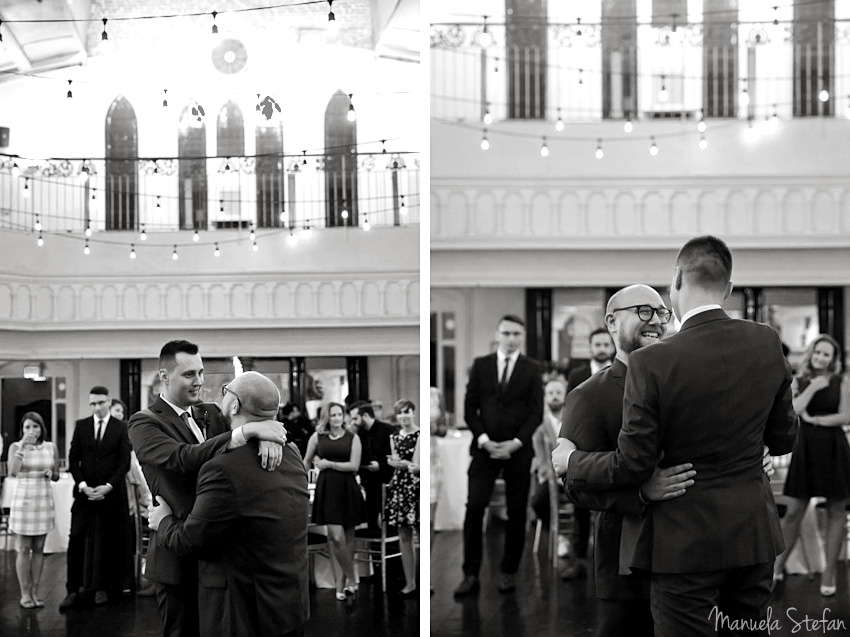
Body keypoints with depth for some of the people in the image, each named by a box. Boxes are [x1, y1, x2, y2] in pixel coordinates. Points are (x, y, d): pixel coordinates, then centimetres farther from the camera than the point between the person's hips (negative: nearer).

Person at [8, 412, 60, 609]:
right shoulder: (15, 447, -3)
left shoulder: (50, 447, 6)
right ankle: (25, 593, 7)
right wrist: (22, 448, -23)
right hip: (23, 499, -3)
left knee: (39, 549, 7)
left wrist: (50, 473, -8)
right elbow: (12, 471, -18)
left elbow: (56, 475, 14)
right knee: (24, 549, 1)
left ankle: (35, 591, 14)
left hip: (44, 499, 3)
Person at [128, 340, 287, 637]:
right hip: (180, 558, -6)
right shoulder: (144, 423, -10)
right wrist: (246, 431, -34)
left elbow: (251, 419, -4)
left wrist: (268, 435, -29)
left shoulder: (212, 413, 9)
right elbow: (183, 458, -26)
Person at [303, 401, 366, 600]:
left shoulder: (352, 438, 3)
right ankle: (350, 580, 3)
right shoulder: (317, 437, 6)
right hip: (327, 489, -1)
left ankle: (341, 582, 15)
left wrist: (329, 464, -8)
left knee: (347, 537, 5)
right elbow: (306, 462, 17)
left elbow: (354, 465, -6)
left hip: (347, 490, 1)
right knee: (336, 538, -10)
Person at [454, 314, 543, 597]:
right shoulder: (480, 365, 8)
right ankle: (471, 574, -5)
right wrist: (484, 440, -8)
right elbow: (470, 407, 5)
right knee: (474, 507, -9)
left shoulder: (531, 369, 5)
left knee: (516, 512, 2)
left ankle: (508, 572, 12)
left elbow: (536, 412, 0)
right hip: (485, 446, 0)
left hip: (518, 449, 0)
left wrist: (515, 443, -11)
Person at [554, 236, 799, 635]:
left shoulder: (652, 362, -18)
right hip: (755, 535, 5)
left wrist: (570, 461, 5)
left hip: (688, 541, -5)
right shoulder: (766, 343, -3)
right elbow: (783, 439, 7)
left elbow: (632, 465, -12)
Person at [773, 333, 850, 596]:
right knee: (794, 511, 2)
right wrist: (812, 388, -13)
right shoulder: (799, 382, 5)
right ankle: (778, 567, 13)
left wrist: (814, 419, -11)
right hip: (806, 449, 1)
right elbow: (794, 410, -9)